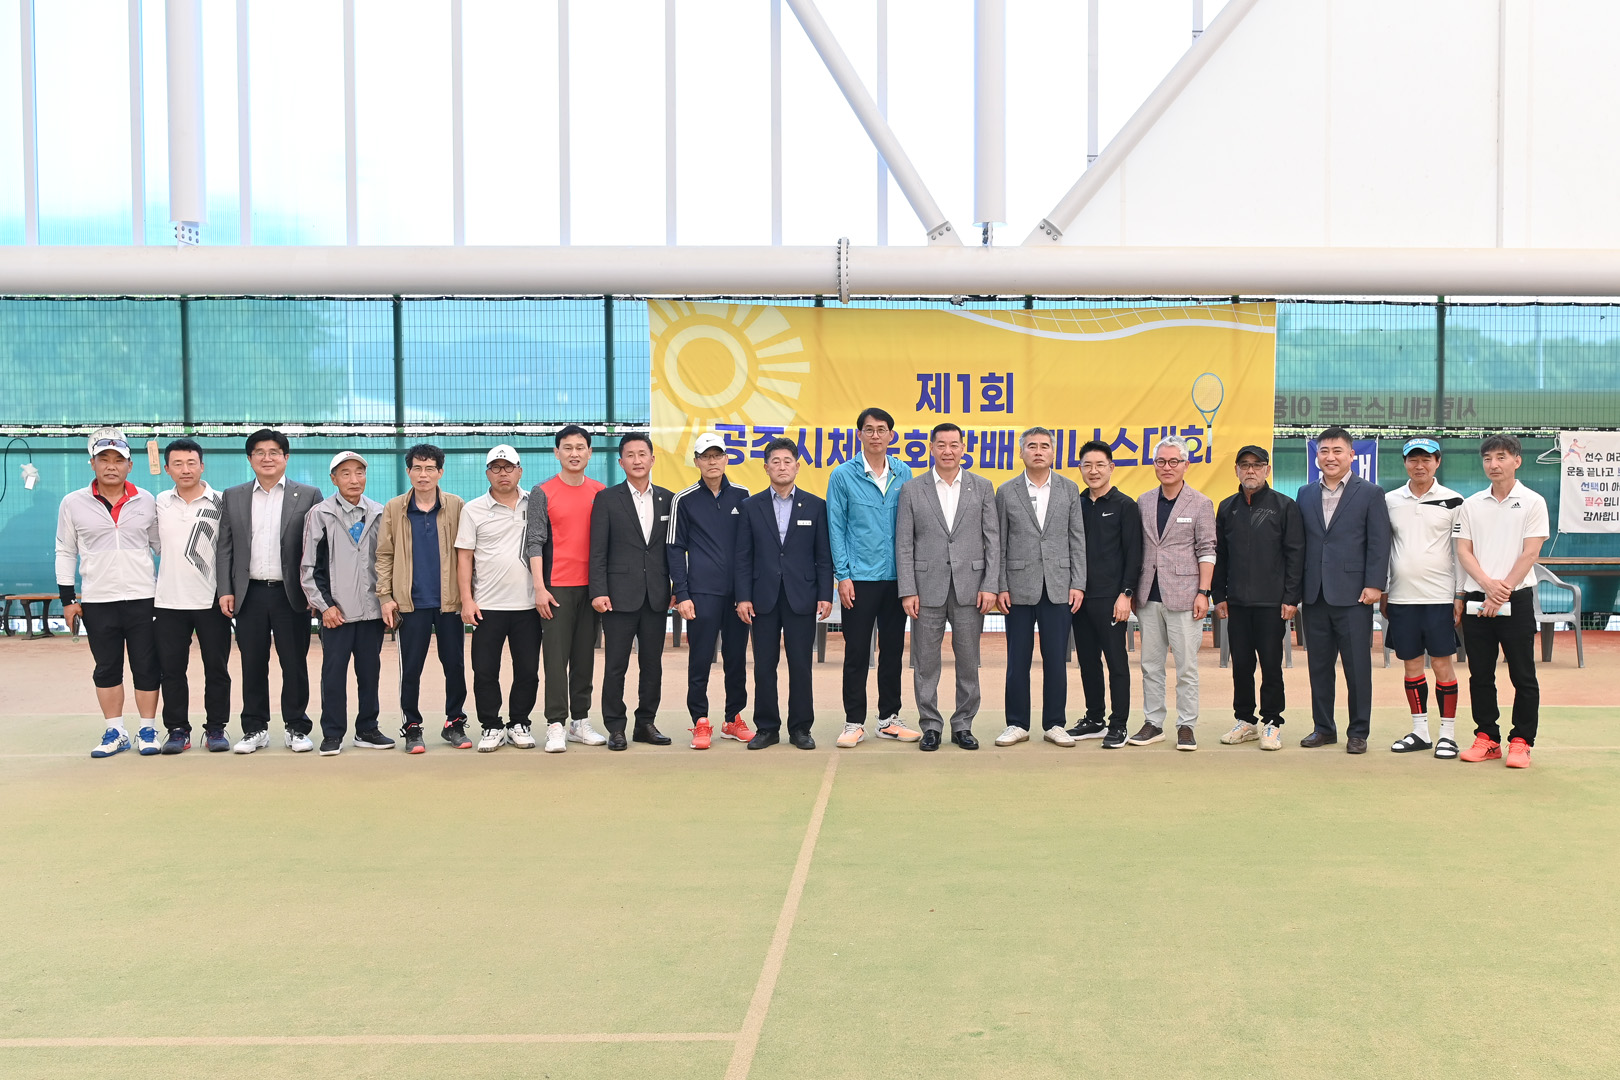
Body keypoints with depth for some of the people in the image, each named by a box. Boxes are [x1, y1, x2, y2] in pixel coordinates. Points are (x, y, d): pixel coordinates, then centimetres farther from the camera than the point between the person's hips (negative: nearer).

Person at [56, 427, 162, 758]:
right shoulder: (73, 503, 2)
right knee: (107, 668, 8)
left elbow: (163, 545, 10)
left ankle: (148, 730, 14)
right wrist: (67, 598, 4)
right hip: (97, 602, 0)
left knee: (146, 666, 3)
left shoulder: (146, 501, 3)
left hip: (143, 598, 0)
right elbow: (65, 552, 7)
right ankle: (115, 733, 18)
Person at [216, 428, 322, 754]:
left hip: (290, 594, -2)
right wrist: (225, 590, 1)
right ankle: (255, 729, 16)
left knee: (294, 664, 3)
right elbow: (225, 547, 9)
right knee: (253, 665, 7)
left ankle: (297, 728, 13)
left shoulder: (308, 495, 3)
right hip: (249, 594, 2)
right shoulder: (232, 497, 10)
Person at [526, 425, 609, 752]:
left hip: (591, 586, 3)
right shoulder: (542, 493, 0)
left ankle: (580, 721, 16)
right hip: (557, 587, -3)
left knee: (585, 656, 8)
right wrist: (539, 587, -12)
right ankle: (556, 725, -1)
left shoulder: (601, 493, 9)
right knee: (556, 657, -4)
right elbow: (535, 542, -4)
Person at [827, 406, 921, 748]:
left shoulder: (904, 474, 6)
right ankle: (854, 723, 10)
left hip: (896, 577, 3)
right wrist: (843, 575, -8)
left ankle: (889, 719, 20)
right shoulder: (843, 475, -2)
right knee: (856, 653, 1)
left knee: (893, 650, 9)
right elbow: (836, 528, -2)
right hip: (859, 578, -3)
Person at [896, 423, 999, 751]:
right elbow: (904, 544, 1)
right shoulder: (912, 490, 4)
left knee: (968, 661, 6)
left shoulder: (983, 488, 6)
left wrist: (990, 586, -5)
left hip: (970, 587, 1)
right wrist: (907, 591, -6)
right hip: (928, 588, 0)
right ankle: (931, 726, 15)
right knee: (926, 662, 3)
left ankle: (963, 726, 17)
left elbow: (993, 540, 4)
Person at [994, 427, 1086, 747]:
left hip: (1059, 588, 1)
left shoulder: (1069, 489, 7)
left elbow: (1077, 540, 5)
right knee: (1017, 660, 3)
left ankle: (1054, 724, 14)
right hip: (1020, 588, -1)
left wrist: (1078, 584, -1)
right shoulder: (1006, 492, 4)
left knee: (1056, 660, 3)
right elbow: (999, 544, 3)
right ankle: (1017, 724, 13)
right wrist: (1000, 587, -3)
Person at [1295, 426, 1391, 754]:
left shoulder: (1370, 494, 2)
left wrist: (1374, 585, -11)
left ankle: (1358, 732, 8)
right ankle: (1324, 727, 19)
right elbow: (1298, 543, 12)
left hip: (1352, 594, -4)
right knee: (1319, 665, 9)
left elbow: (1379, 543, -3)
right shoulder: (1305, 495, 13)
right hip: (1315, 594, 4)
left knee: (1358, 666, 0)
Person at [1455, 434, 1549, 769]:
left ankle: (1521, 741, 8)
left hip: (1516, 600, -3)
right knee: (1480, 675, 7)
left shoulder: (1532, 502, 0)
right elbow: (1463, 550, 4)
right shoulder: (1471, 505, 9)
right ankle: (1487, 738, 16)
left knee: (1523, 676, 0)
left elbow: (1530, 554, -6)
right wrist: (1487, 584, -11)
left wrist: (1504, 589, -13)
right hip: (1476, 599, 3)